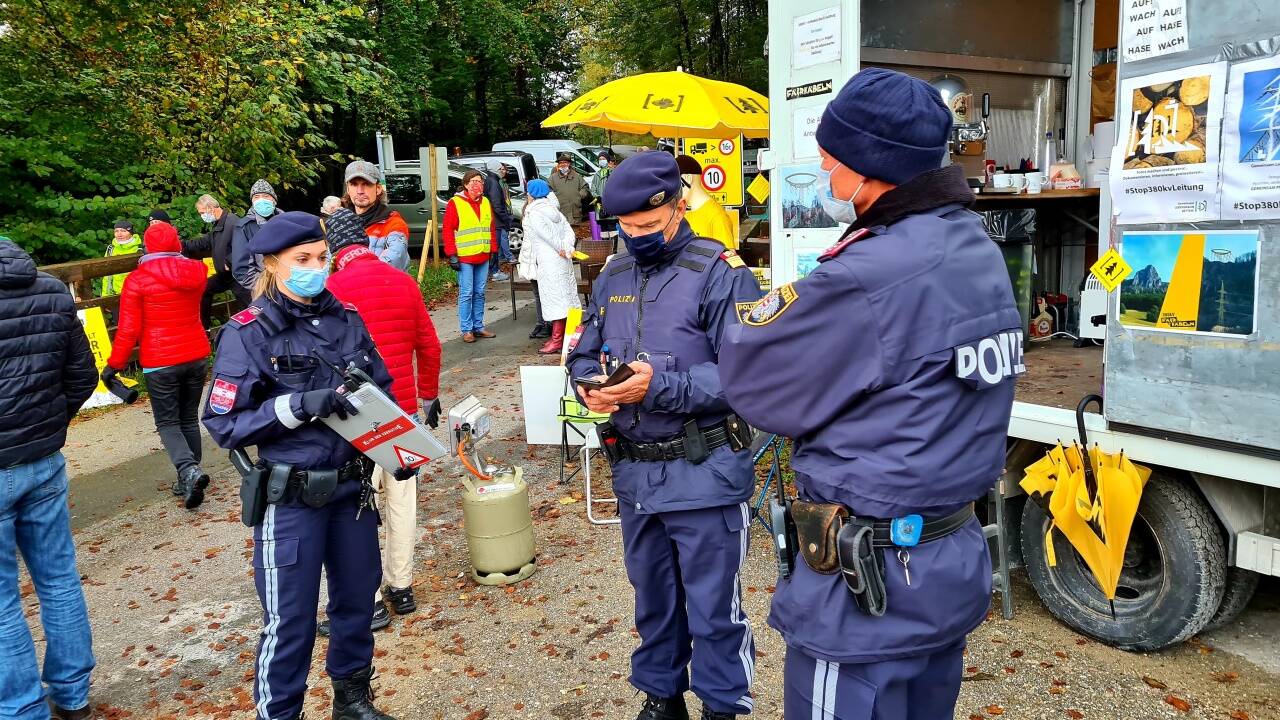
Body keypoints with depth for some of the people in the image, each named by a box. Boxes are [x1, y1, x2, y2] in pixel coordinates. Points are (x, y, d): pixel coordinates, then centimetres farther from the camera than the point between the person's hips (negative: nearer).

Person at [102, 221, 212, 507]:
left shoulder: (137, 280, -10)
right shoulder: (196, 271, 0)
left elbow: (128, 329, -11)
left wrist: (115, 364, 0)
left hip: (160, 362, -4)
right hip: (196, 355, 4)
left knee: (167, 423, 5)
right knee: (190, 419, 15)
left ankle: (189, 471, -19)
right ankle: (188, 481, 18)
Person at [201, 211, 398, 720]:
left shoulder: (346, 319, 2)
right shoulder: (249, 333, -11)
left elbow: (381, 390, 11)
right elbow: (224, 424, -13)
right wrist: (298, 405, -25)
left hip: (353, 487, 5)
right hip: (291, 498, -5)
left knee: (358, 599, 19)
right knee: (290, 620, 6)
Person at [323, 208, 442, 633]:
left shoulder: (333, 288, -12)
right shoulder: (403, 281, 6)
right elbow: (429, 346, 10)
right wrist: (429, 394, 22)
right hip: (405, 409, 6)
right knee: (401, 498, 13)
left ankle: (368, 603, 8)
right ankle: (401, 588, 25)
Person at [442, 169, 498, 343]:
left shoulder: (486, 202, 12)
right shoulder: (455, 203, -5)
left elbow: (492, 228, 16)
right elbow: (448, 230, -7)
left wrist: (494, 250, 11)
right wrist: (452, 255, -11)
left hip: (483, 257, 5)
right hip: (464, 257, -5)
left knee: (479, 293, 11)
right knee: (466, 293, -3)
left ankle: (478, 326, 20)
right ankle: (466, 330, 4)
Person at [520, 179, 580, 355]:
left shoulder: (533, 214, -11)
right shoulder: (553, 210, 14)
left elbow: (549, 235, -15)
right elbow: (569, 231, 5)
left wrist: (562, 249, -5)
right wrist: (567, 248, -8)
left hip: (548, 261, -9)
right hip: (563, 260, 9)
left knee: (553, 296, -7)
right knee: (564, 294, 12)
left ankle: (557, 339, -5)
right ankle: (565, 334, 21)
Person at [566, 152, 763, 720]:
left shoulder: (721, 273, -12)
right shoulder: (613, 277, 8)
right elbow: (583, 353, 13)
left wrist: (660, 387, -27)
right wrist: (591, 385, -10)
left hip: (704, 473, -6)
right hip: (633, 470, 6)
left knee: (713, 606, 8)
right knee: (653, 596, 22)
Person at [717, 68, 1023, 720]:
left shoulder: (868, 275, -25)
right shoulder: (978, 249, 5)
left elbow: (748, 372, -14)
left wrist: (759, 310, 6)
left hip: (869, 578, -9)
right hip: (957, 558, 9)